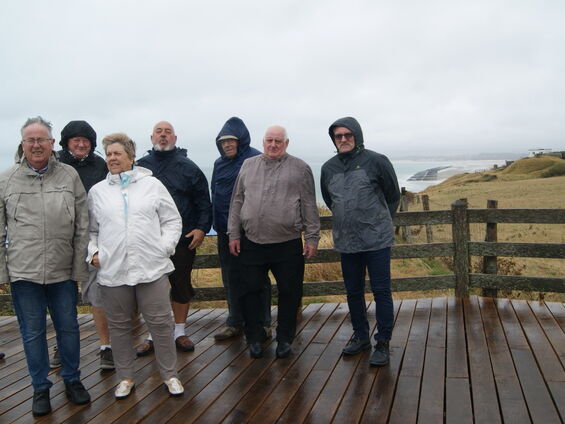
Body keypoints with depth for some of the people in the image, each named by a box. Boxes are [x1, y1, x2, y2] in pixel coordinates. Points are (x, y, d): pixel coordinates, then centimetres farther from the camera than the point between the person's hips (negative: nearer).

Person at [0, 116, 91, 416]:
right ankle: (40, 388, 28)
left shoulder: (70, 176, 0)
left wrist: (79, 269, 0)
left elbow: (82, 228, 2)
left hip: (63, 271, 0)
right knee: (32, 333, 10)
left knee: (69, 328, 11)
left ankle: (72, 380, 31)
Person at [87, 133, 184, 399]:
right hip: (112, 271, 2)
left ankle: (169, 374, 20)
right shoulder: (97, 191, 11)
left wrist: (164, 246, -6)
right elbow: (90, 230, 15)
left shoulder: (152, 185, 5)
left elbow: (172, 221, 6)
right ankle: (125, 377, 29)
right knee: (119, 326, 12)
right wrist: (93, 253, 0)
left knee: (161, 323, 3)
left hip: (151, 267, -2)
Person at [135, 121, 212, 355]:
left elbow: (203, 202, 3)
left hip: (183, 239, -1)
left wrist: (202, 228, -7)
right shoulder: (140, 167, 6)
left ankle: (180, 332, 25)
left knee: (181, 285, 9)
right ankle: (154, 334, 22)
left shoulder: (188, 167, 3)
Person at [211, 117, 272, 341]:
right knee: (231, 279, 14)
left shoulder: (255, 159, -10)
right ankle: (235, 322, 26)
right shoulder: (219, 163, 13)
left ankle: (262, 323, 15)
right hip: (225, 230, 7)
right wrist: (217, 223, 14)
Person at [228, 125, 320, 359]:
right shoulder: (248, 166, 10)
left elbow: (309, 206, 1)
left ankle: (284, 338, 24)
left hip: (288, 244, -2)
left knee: (289, 293, 7)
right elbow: (237, 202, 11)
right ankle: (255, 338, 24)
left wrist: (312, 237, -2)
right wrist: (233, 234, 6)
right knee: (250, 291, 8)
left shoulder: (300, 168, 2)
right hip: (251, 243, 2)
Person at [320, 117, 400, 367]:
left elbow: (393, 195, 5)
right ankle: (360, 337, 30)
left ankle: (383, 343, 12)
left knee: (381, 292, 0)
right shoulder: (328, 168, 6)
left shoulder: (376, 161, -6)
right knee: (353, 292, 14)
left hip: (377, 240, -4)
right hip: (345, 241, 5)